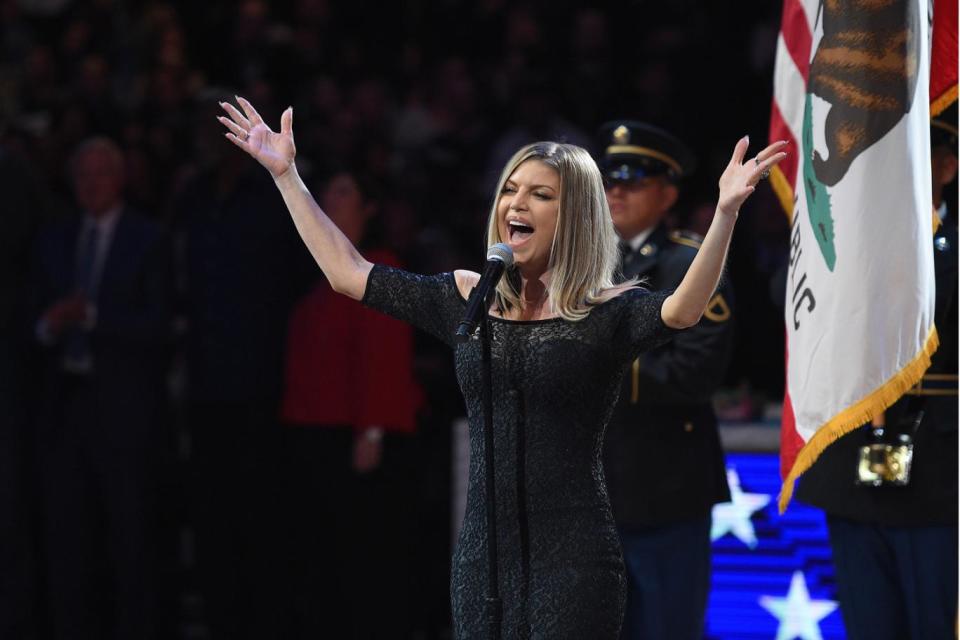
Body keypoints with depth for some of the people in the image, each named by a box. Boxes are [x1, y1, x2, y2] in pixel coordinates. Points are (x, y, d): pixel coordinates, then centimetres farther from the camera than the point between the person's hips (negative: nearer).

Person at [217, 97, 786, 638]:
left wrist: (727, 212, -36)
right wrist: (287, 176, 17)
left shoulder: (606, 313, -3)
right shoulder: (468, 299, 11)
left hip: (573, 561, -5)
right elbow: (349, 274, 16)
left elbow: (682, 310, -23)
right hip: (483, 556, 5)